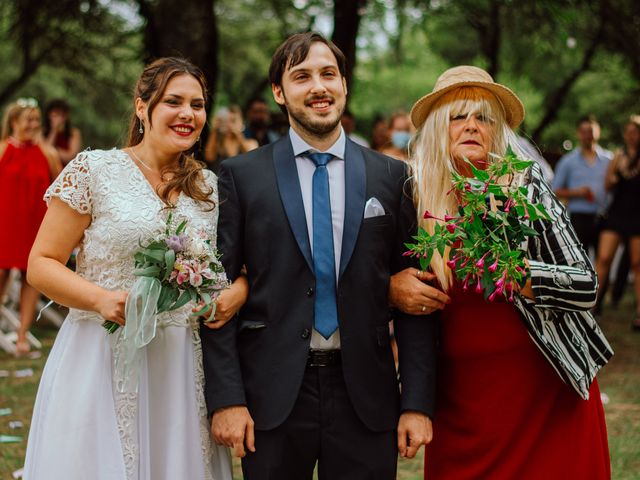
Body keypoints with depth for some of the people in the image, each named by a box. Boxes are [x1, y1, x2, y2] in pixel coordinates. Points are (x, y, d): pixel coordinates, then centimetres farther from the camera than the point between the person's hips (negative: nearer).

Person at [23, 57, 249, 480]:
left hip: (184, 367, 4)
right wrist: (103, 299, -21)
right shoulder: (94, 170, -4)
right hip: (104, 362, -4)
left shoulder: (210, 187, 9)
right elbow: (41, 264, -4)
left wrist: (237, 291, -4)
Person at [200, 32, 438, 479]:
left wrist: (418, 402, -1)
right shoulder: (241, 175, 2)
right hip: (272, 392, -1)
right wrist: (226, 397, -7)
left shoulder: (391, 176, 5)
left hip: (365, 394, 1)